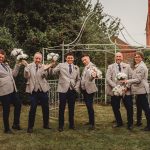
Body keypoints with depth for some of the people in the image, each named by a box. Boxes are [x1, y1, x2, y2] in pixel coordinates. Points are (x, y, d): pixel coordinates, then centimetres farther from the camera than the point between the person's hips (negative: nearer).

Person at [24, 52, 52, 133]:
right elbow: (26, 76, -9)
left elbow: (45, 75, -13)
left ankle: (46, 124, 25)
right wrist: (26, 67, -22)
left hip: (42, 90, 2)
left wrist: (45, 69, -32)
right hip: (33, 90, -2)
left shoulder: (43, 66, 4)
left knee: (45, 108, 8)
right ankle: (30, 126, 8)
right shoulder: (29, 66, 3)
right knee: (33, 108, -5)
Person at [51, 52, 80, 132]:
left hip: (73, 90, 3)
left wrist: (76, 87, 2)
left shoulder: (76, 68, 14)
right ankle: (61, 125, 12)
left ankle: (71, 124, 22)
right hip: (63, 89, -3)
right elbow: (53, 72, -6)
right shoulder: (61, 65, 3)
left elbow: (78, 79, 16)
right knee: (62, 108, 2)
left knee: (71, 108, 10)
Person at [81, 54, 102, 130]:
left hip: (89, 89, -9)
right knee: (88, 106, 16)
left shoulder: (92, 66, -14)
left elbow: (99, 73, -33)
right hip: (84, 89, 9)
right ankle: (90, 121, 29)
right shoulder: (85, 67, 12)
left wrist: (95, 74, -54)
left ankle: (92, 124, -1)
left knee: (90, 106, -7)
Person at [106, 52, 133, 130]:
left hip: (126, 91, 0)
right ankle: (119, 122, 28)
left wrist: (127, 87, -11)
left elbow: (131, 77, 3)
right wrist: (116, 87, -14)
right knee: (115, 108, 8)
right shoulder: (110, 67, 5)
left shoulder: (127, 66, 8)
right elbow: (108, 78, -4)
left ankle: (130, 124, 16)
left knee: (129, 107, -1)